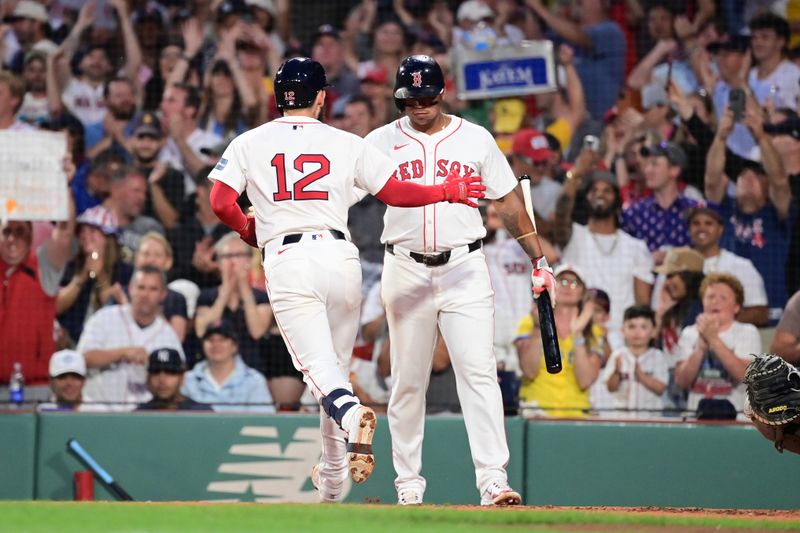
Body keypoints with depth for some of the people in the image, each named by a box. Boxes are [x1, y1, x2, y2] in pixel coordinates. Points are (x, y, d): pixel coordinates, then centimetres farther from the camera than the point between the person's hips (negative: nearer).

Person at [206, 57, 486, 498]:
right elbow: (396, 193, 7)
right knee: (336, 364, 15)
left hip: (287, 262, -2)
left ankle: (350, 413, -43)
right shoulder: (347, 144, 9)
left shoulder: (249, 144, 8)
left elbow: (220, 202, -2)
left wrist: (247, 229, 19)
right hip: (340, 256, 2)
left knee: (318, 365, -8)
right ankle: (333, 481, 22)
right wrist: (449, 191, 23)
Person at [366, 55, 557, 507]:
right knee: (408, 380, 5)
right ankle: (408, 483, 14)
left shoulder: (476, 139, 6)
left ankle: (493, 479, -15)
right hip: (407, 271, 1)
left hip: (465, 268, -1)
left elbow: (510, 202, 11)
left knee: (479, 372, -10)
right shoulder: (383, 141, 5)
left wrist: (539, 259, 7)